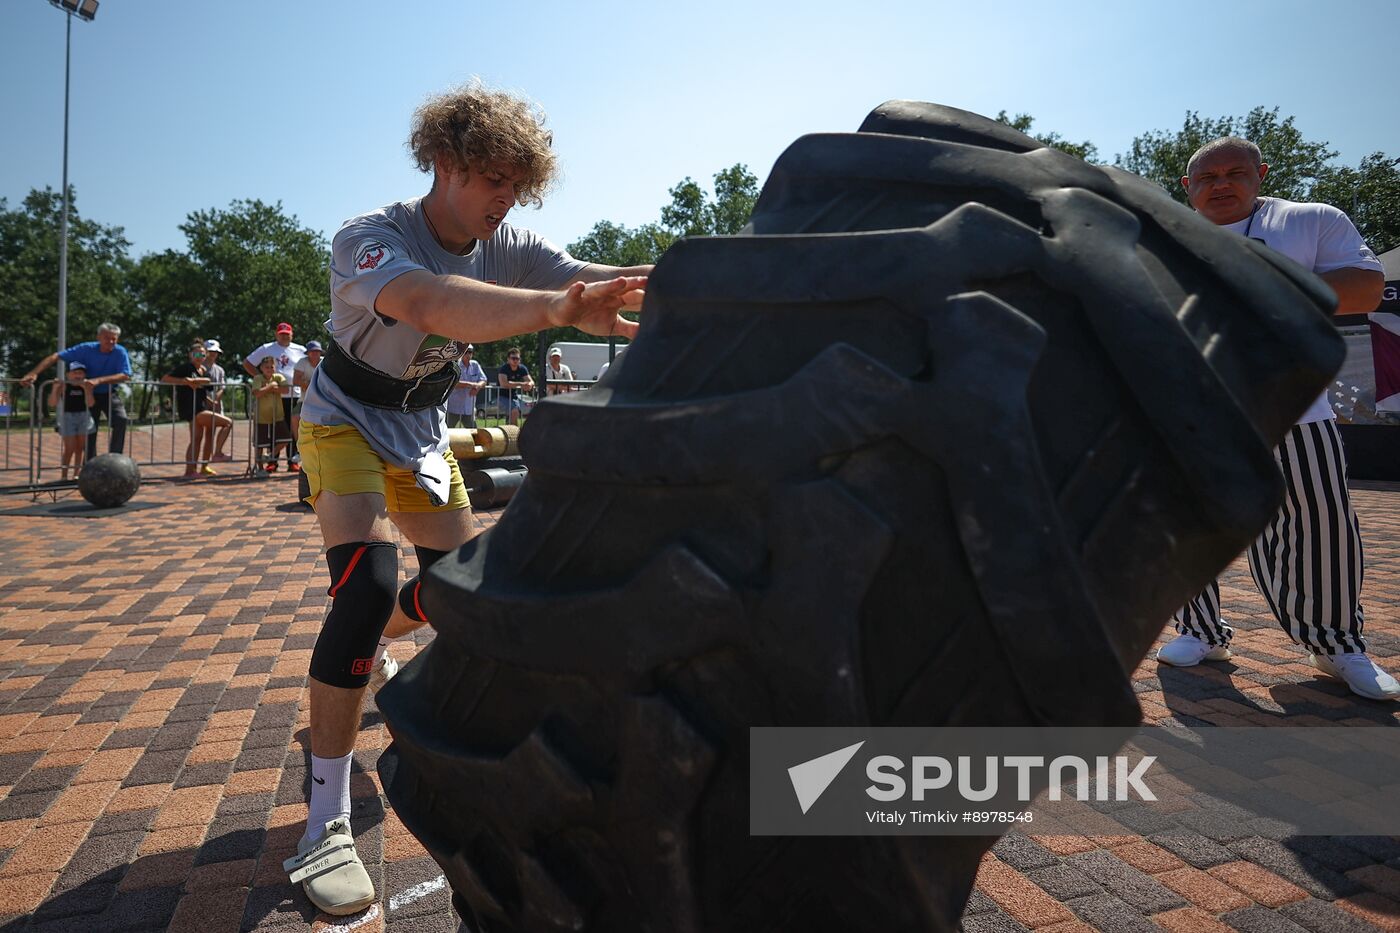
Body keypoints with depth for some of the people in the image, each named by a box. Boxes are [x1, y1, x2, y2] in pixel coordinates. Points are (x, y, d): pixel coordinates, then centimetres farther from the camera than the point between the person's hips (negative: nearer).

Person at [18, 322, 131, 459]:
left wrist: (99, 380, -38)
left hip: (110, 394, -1)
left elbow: (125, 375, -28)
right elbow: (55, 357, -16)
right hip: (91, 395, 1)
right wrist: (33, 373, -26)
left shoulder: (120, 352, -17)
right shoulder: (87, 349, -15)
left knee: (121, 420, -28)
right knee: (90, 431, 4)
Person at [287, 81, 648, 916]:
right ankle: (326, 823, -15)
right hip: (349, 420, -5)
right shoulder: (370, 240, -29)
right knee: (370, 585, -25)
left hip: (425, 431, 6)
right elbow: (429, 303, -53)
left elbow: (599, 279, -30)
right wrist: (557, 309, -68)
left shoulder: (506, 246, -13)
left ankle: (365, 646, 45)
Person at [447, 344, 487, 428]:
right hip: (453, 407, -5)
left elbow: (483, 381, 5)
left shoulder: (475, 365, 8)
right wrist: (470, 384, -27)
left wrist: (477, 386, -18)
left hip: (469, 408, 5)